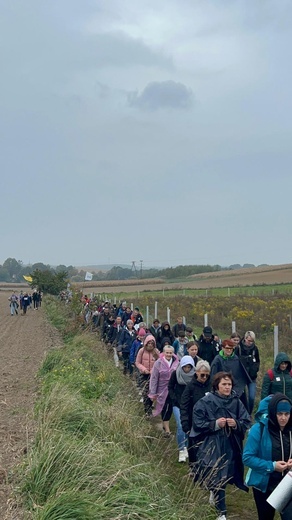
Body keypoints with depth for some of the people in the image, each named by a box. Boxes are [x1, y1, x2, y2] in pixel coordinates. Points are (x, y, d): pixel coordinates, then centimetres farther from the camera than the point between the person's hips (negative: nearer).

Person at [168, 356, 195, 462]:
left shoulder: (195, 375, -8)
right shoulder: (176, 374, -7)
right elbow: (170, 388, 5)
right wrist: (176, 400, -4)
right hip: (178, 404, -1)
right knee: (180, 426, -11)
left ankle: (186, 447, 16)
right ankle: (181, 450, -5)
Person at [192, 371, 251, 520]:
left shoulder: (236, 402, -1)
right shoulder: (205, 402, -11)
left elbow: (246, 422, 2)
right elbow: (197, 424, -8)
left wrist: (236, 424, -18)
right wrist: (215, 424, -18)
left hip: (231, 447, 3)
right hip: (212, 447, -3)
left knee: (226, 477, 14)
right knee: (217, 478, -2)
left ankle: (214, 494, 45)